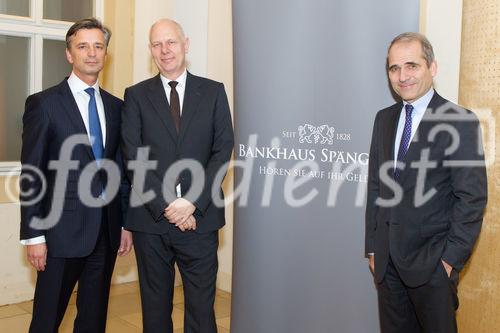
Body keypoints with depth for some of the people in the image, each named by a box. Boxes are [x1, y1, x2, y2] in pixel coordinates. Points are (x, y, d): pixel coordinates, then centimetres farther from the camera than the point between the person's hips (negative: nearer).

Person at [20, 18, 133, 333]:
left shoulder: (116, 106, 10)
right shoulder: (44, 103, -4)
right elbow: (31, 175, -6)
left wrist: (126, 223, 9)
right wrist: (33, 235, -9)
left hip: (107, 230, 4)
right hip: (63, 230, -4)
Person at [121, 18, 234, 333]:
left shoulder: (213, 91, 6)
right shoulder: (136, 95, 6)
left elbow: (223, 151, -1)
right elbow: (135, 157, -3)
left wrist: (193, 202, -11)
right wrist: (166, 205, -12)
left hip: (200, 218, 0)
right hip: (151, 219, 1)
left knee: (201, 306, 5)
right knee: (155, 306, 12)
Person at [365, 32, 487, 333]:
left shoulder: (460, 122, -10)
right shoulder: (384, 118, 8)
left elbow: (472, 198, -11)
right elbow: (376, 186, 10)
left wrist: (451, 258, -12)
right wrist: (373, 247, 8)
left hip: (432, 262, -5)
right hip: (387, 259, 5)